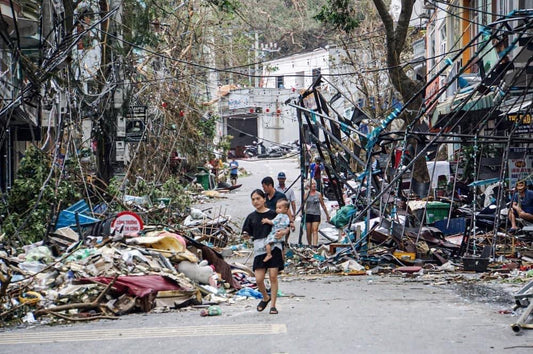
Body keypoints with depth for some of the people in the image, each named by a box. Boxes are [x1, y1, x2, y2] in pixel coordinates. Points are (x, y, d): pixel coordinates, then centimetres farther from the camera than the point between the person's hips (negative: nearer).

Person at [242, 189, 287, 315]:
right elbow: (247, 234, 13)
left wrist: (283, 232, -14)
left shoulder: (273, 214, 2)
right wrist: (245, 235, -10)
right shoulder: (251, 217, 11)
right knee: (259, 279, -3)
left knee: (273, 277, -6)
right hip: (259, 249, 3)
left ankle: (273, 305, 3)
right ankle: (265, 298, 26)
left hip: (273, 247, -3)